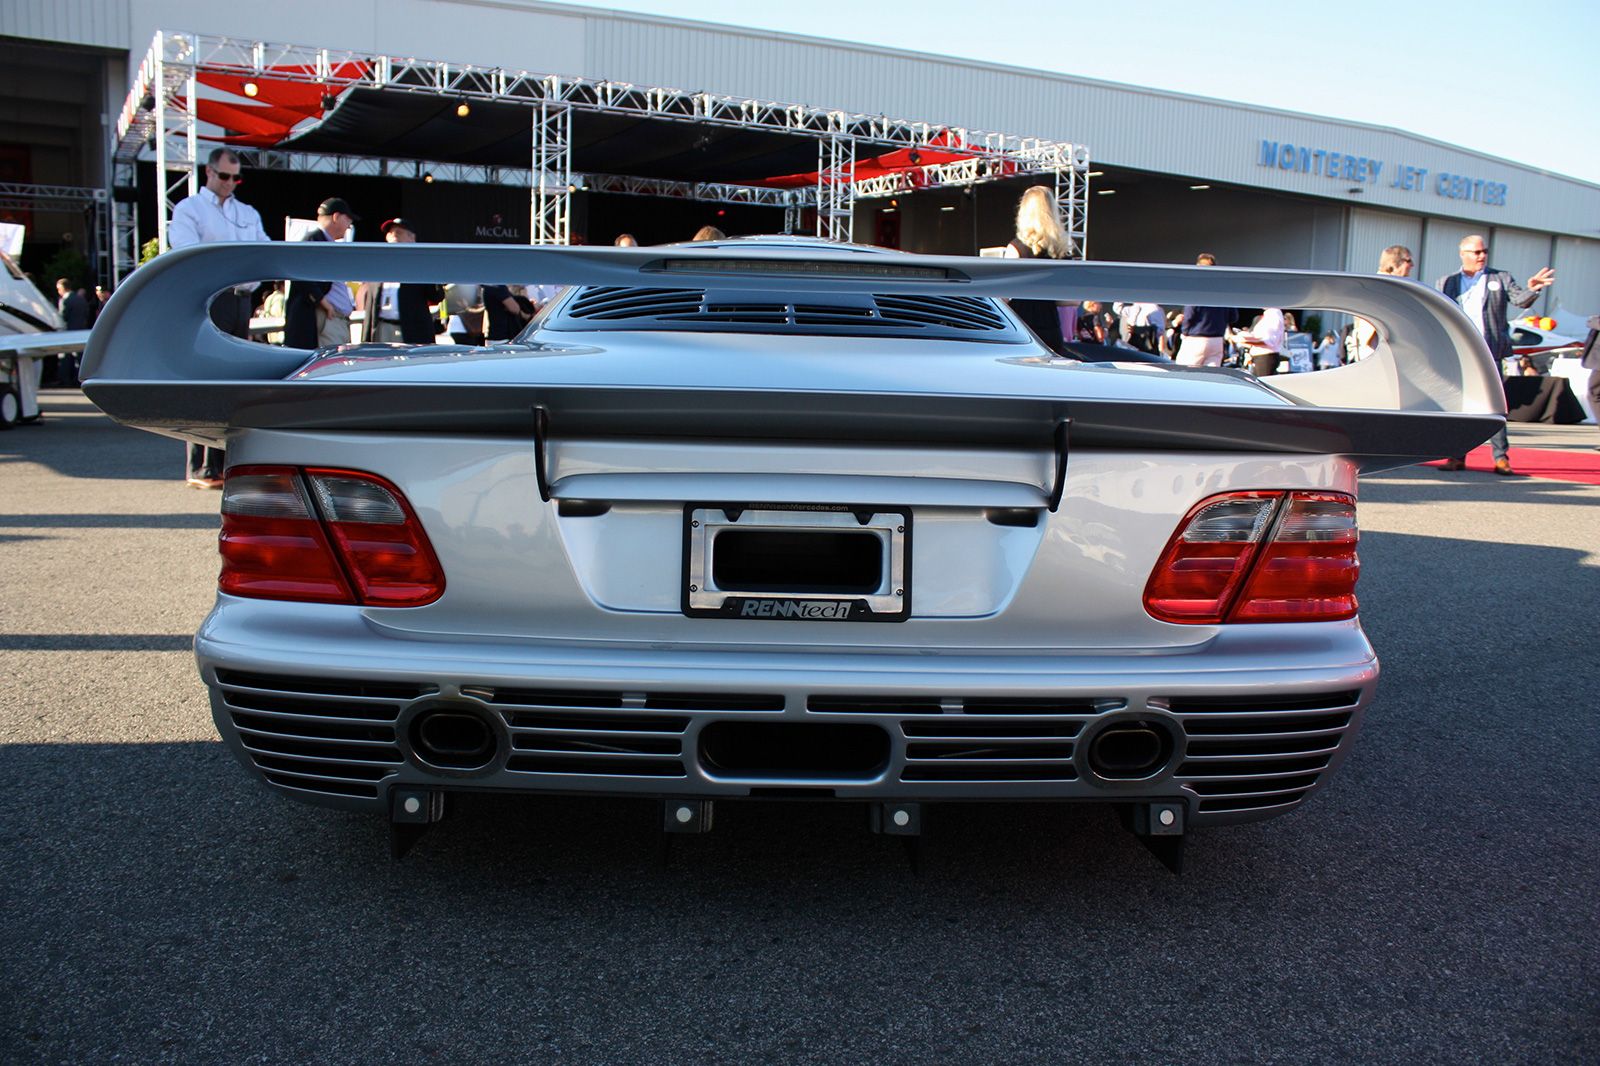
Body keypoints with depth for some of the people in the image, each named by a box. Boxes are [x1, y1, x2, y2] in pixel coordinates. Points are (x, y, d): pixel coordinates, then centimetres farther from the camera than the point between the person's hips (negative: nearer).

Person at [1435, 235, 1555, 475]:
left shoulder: (1501, 278, 10)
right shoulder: (1445, 283, 12)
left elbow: (1520, 300, -2)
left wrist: (1532, 290, -23)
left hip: (1489, 353, -1)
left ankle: (1501, 457, 1)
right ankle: (1457, 456, 10)